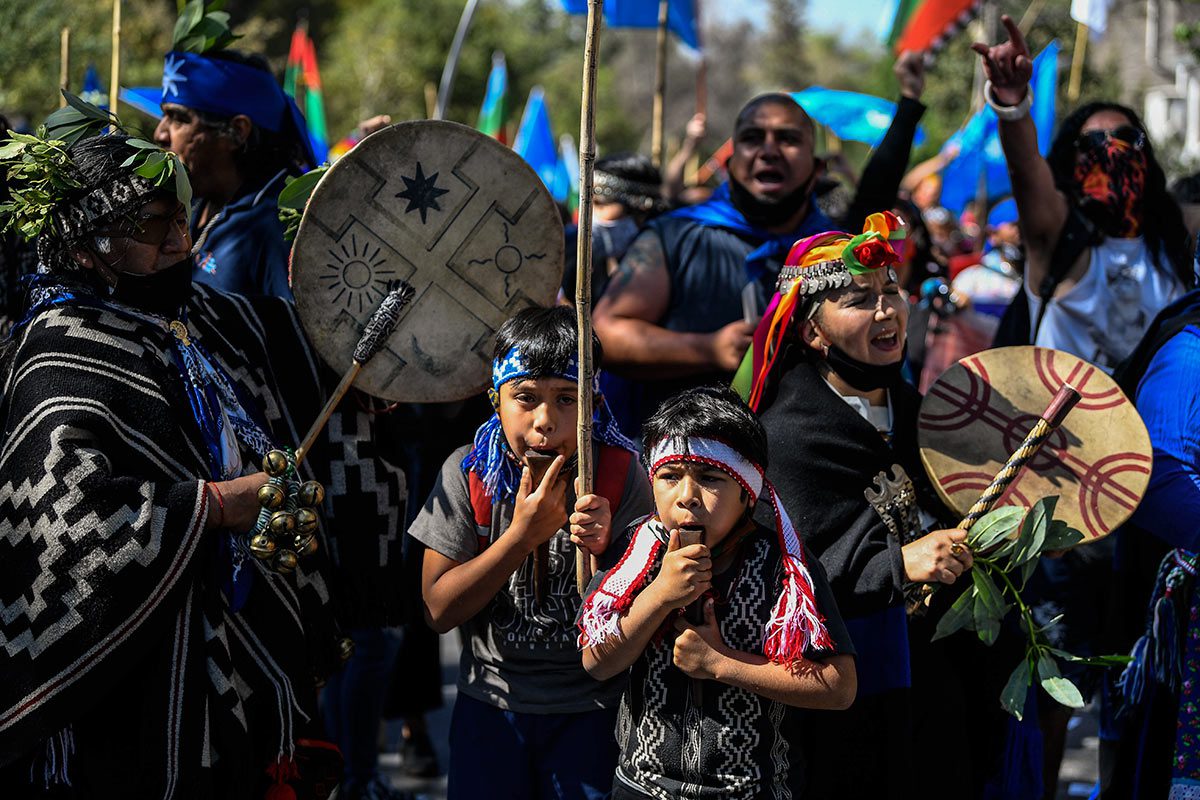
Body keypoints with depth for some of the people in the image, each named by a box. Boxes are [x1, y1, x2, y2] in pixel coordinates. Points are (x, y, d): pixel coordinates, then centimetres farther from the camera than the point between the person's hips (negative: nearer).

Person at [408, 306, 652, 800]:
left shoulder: (619, 476, -11)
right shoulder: (469, 473, -9)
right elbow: (439, 609, -12)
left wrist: (600, 551, -29)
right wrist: (523, 534, -22)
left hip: (590, 710, -1)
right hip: (491, 700, 1)